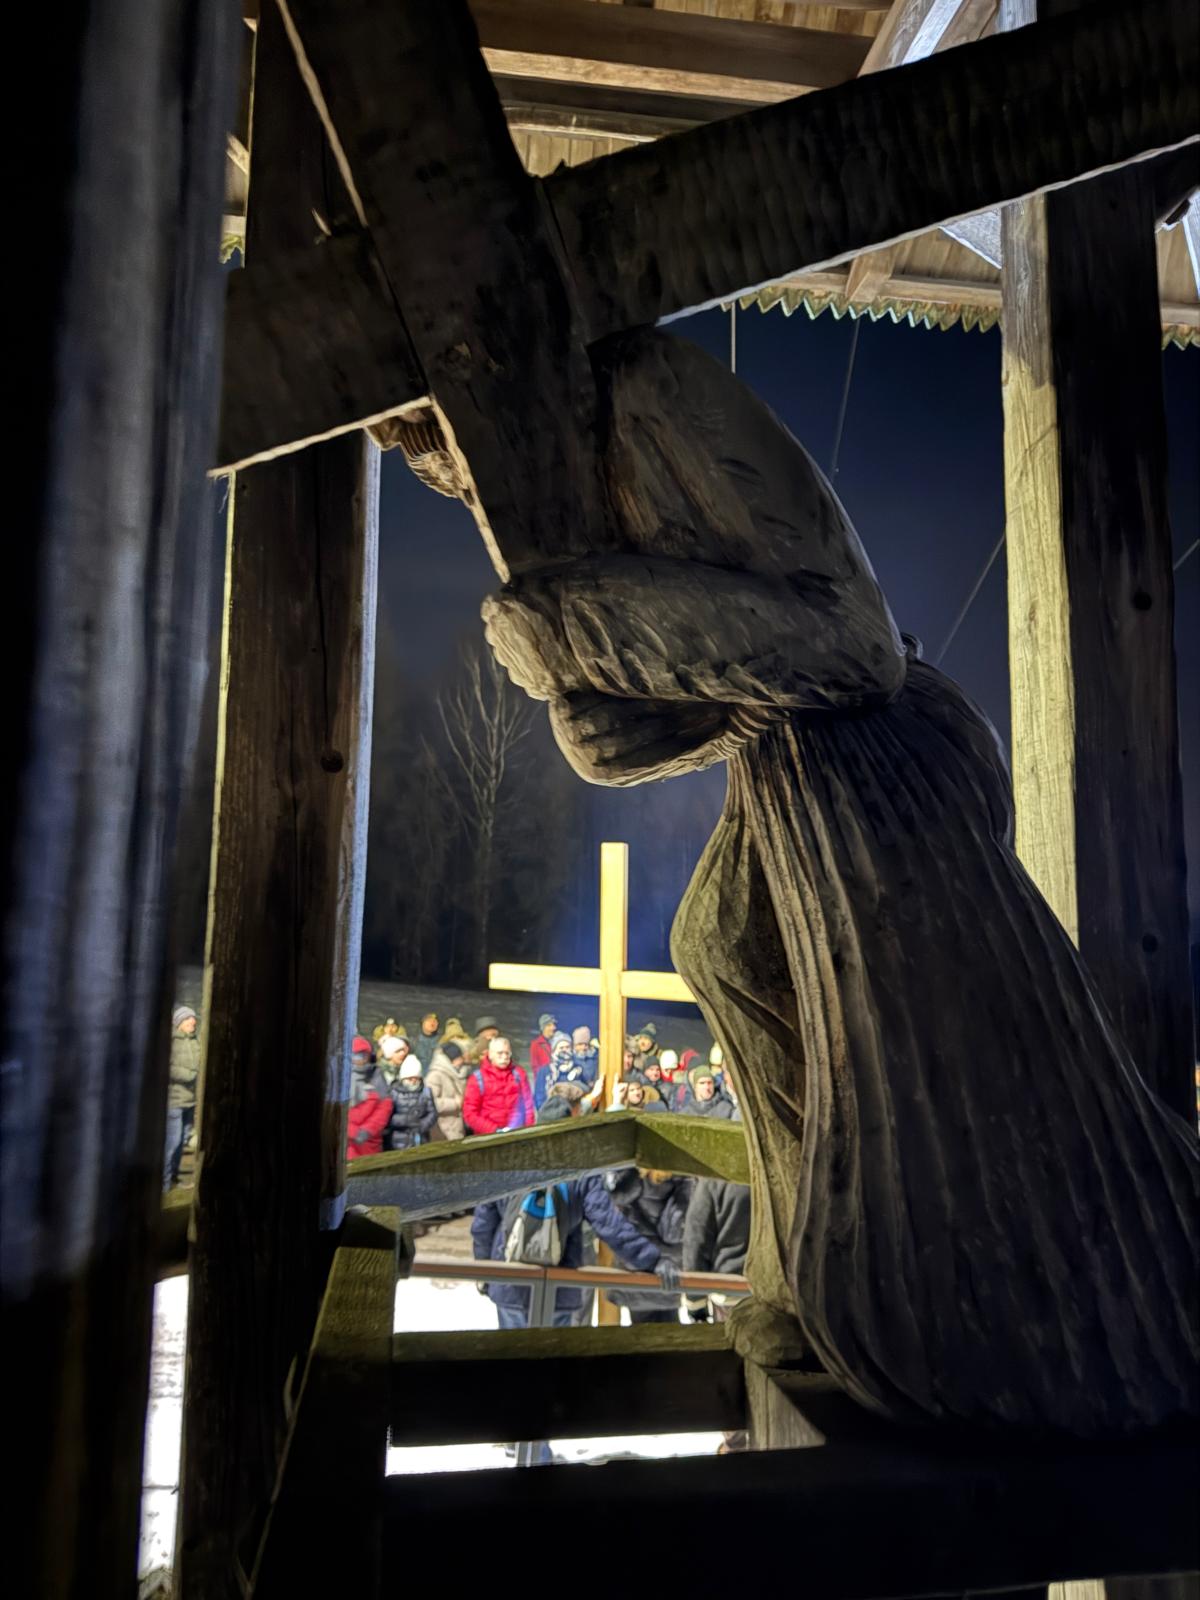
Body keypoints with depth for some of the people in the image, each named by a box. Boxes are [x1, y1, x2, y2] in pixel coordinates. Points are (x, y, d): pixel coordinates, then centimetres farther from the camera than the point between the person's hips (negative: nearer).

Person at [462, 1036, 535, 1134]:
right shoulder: (478, 1078, -1)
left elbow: (528, 1104, 9)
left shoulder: (518, 1074, 7)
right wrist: (494, 1130, -11)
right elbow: (470, 1113, -4)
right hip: (488, 1138, -2)